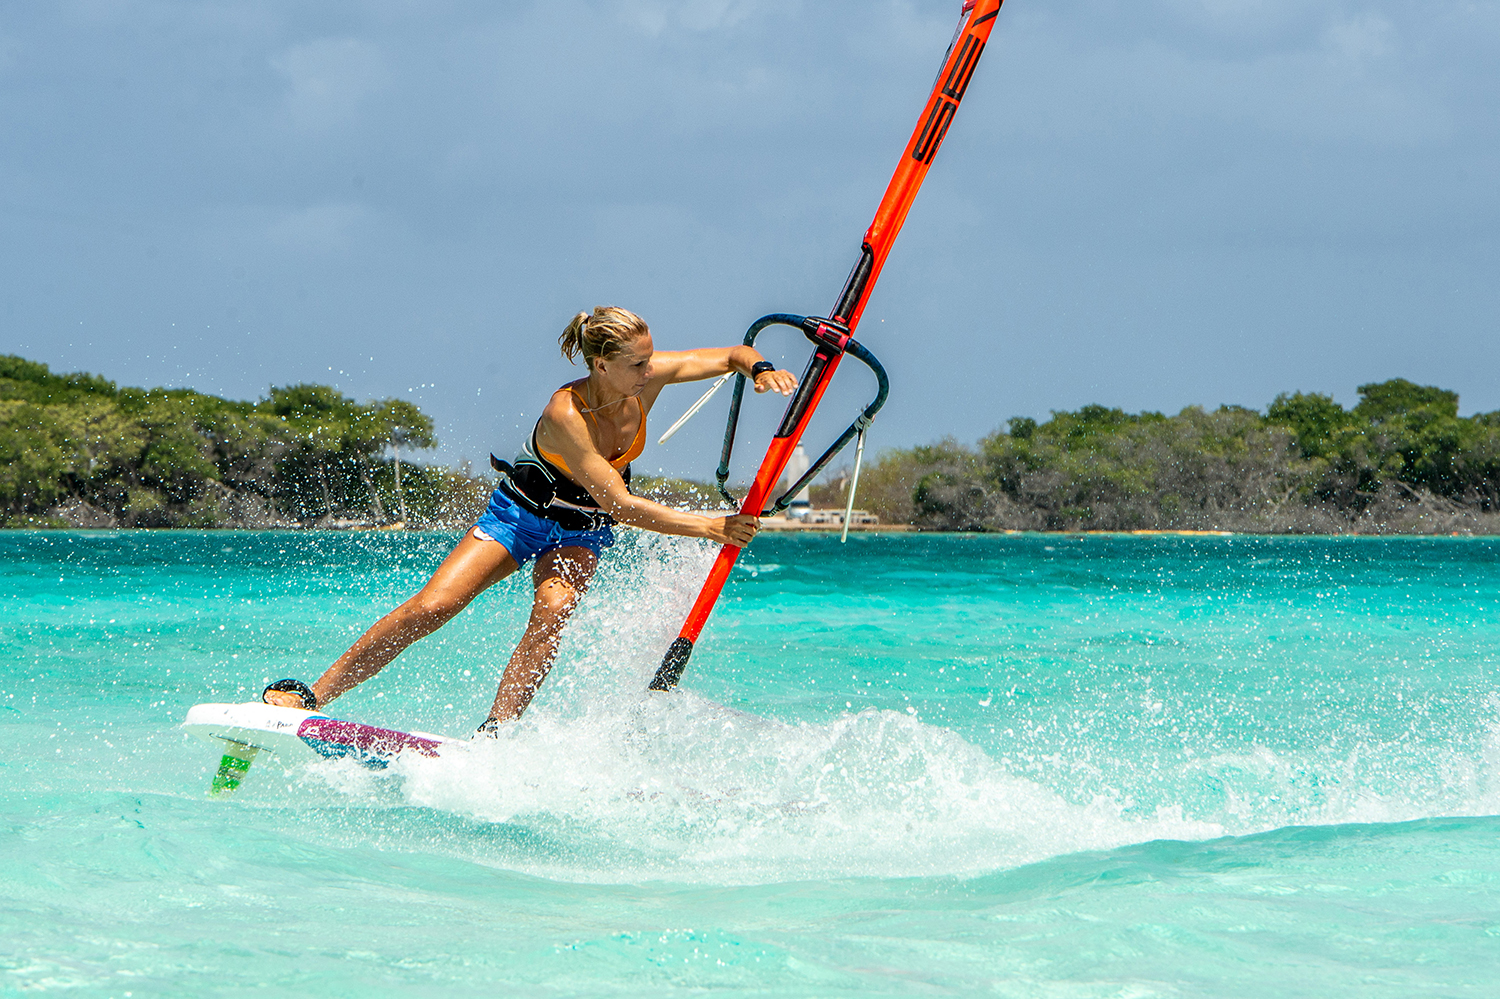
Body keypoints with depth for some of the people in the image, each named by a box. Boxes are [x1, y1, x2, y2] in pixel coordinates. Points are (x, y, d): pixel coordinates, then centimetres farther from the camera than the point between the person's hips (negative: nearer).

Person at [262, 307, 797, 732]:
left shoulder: (647, 378, -18)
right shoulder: (566, 414, -34)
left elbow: (733, 356, -8)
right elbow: (619, 504, -35)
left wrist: (760, 369, -33)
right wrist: (712, 528, -38)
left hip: (581, 533, 4)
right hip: (520, 514, -4)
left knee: (552, 610, -28)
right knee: (430, 607, -16)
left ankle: (492, 735, -29)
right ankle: (311, 694, -6)